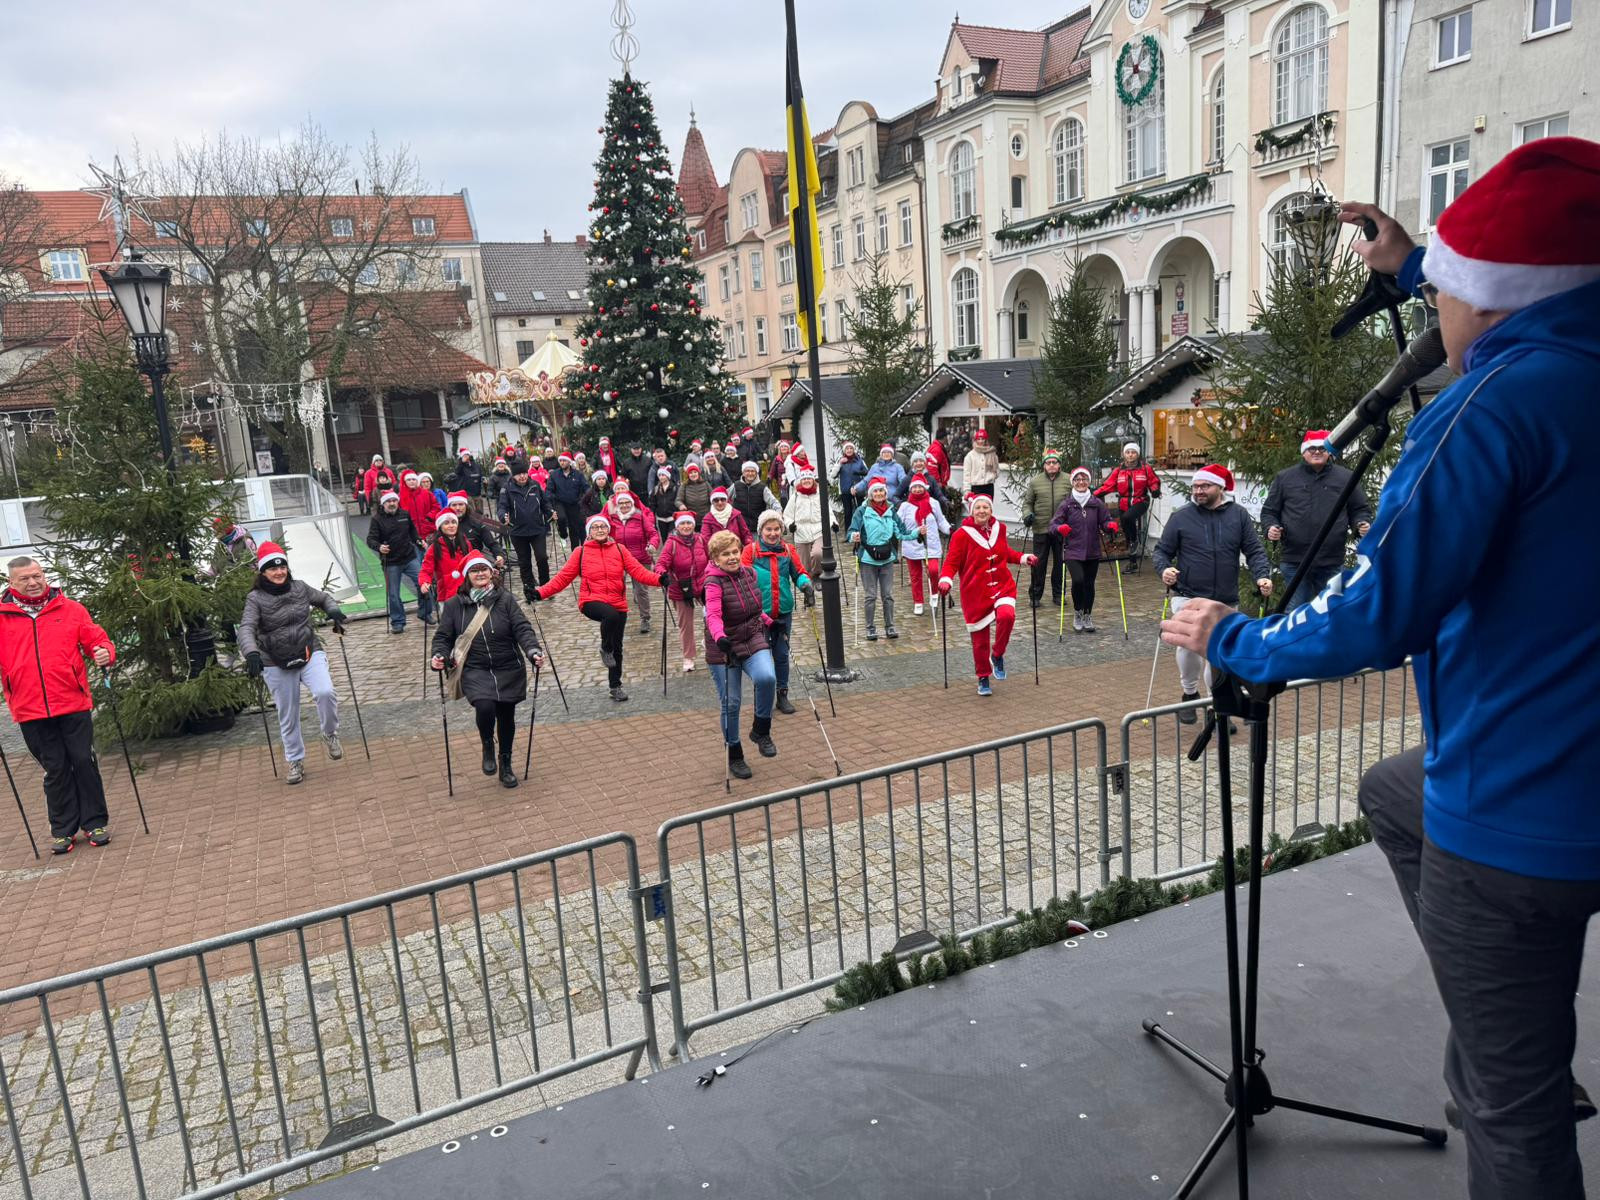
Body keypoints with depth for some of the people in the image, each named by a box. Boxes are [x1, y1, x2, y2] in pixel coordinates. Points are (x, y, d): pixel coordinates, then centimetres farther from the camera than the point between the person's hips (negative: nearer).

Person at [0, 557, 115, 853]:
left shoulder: (70, 609, 5)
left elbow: (96, 639, 6)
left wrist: (104, 653, -15)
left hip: (74, 705, 0)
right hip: (31, 711, 1)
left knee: (84, 762, 3)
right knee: (54, 770, 8)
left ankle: (95, 823, 16)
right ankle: (63, 829, 20)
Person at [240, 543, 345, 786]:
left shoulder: (300, 588, 2)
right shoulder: (255, 599, -8)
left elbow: (323, 598, 20)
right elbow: (246, 629, -20)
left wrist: (333, 609, -3)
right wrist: (252, 653, -38)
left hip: (310, 653, 1)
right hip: (277, 665, -1)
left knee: (325, 693, -25)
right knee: (288, 716, 9)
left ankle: (330, 734, 3)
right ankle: (295, 761, 29)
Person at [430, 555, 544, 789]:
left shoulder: (505, 599, 1)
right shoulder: (454, 605, 4)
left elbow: (522, 628, -7)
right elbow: (443, 636, 7)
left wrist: (533, 651, -25)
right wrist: (439, 656, -13)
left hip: (508, 669, 1)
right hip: (475, 671, -1)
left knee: (506, 715, 4)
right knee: (485, 706, -25)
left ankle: (505, 762, 31)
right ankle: (487, 746, 8)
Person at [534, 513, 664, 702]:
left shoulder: (620, 550, 4)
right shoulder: (581, 552, 1)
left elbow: (638, 570, -5)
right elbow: (563, 577, 0)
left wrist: (658, 579, -23)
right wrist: (541, 593, -12)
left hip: (618, 604, 3)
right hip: (591, 602, -3)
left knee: (617, 648, 11)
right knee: (611, 615, -36)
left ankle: (615, 686, 31)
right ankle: (605, 649, -8)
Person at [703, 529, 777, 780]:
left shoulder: (749, 573, 2)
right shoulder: (714, 583, -17)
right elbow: (713, 615, -34)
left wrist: (768, 621, 25)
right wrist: (719, 637, -51)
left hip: (753, 639, 4)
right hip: (724, 648, -4)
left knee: (767, 678, -24)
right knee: (731, 703, -1)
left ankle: (761, 731, 0)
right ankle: (734, 755, 21)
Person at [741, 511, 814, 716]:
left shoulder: (788, 550, 4)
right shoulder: (750, 550, -5)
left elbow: (799, 572, 5)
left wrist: (806, 583, -17)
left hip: (784, 612, 2)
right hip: (759, 613, -2)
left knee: (782, 654, 9)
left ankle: (782, 695, 22)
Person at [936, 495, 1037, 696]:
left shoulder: (999, 528, 3)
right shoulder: (962, 535, -10)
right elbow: (951, 562, -9)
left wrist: (1023, 558, 9)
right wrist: (945, 580, -27)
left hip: (1002, 586, 2)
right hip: (976, 593, -2)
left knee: (1007, 615, -29)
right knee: (980, 640, 4)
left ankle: (997, 655, -3)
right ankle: (983, 679, 25)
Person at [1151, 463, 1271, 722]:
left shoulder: (1239, 516, 4)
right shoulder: (1181, 517, 0)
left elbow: (1254, 551, 5)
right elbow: (1161, 550, 5)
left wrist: (1262, 575, -13)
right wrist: (1164, 569, -17)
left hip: (1225, 602, 3)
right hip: (1188, 597, -3)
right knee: (1190, 643, -24)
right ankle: (1190, 694, 2)